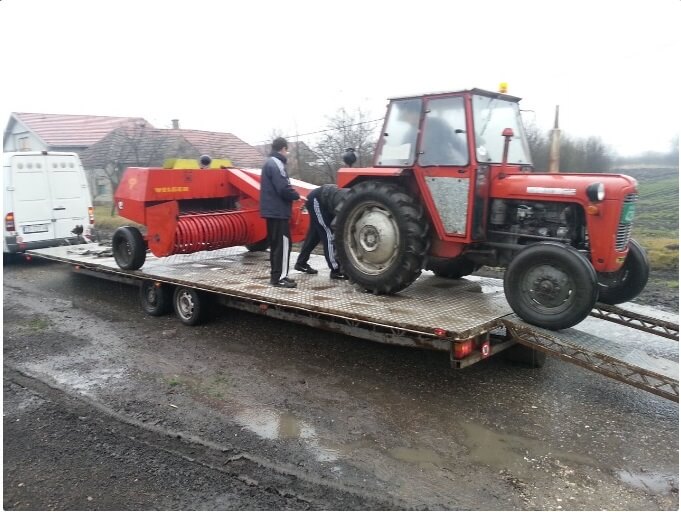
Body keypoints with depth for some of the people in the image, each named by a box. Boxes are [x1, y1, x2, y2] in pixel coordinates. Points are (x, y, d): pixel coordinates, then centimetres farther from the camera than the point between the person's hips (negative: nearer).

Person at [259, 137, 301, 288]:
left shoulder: (269, 162, 17)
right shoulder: (276, 164, -16)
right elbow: (284, 188, -24)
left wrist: (292, 194, 7)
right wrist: (297, 196, -6)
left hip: (272, 210, 10)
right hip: (278, 211, -10)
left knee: (275, 244, 14)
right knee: (283, 243, -7)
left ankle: (276, 274, 20)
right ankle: (279, 277, -5)